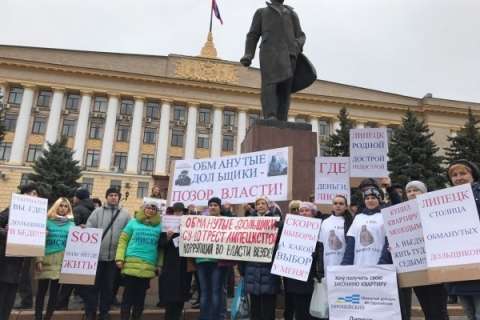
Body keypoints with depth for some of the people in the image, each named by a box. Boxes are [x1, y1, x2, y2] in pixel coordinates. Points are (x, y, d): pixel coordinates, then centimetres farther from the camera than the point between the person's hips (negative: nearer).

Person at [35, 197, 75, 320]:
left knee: (54, 292, 7)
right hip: (46, 260, -1)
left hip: (61, 261, 1)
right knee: (41, 290, 4)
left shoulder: (71, 224, 8)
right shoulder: (48, 221, 3)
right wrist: (39, 259, -6)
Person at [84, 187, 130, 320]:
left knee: (109, 286, 11)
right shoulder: (97, 212, 5)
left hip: (115, 256, 1)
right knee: (93, 284, 6)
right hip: (97, 254, 0)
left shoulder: (125, 214, 5)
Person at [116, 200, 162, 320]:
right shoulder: (133, 222, 6)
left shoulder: (159, 226, 7)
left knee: (141, 294, 10)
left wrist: (159, 265, 1)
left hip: (148, 266, 1)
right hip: (131, 264, -1)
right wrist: (120, 258, -4)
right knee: (128, 293, 4)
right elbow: (123, 240, 5)